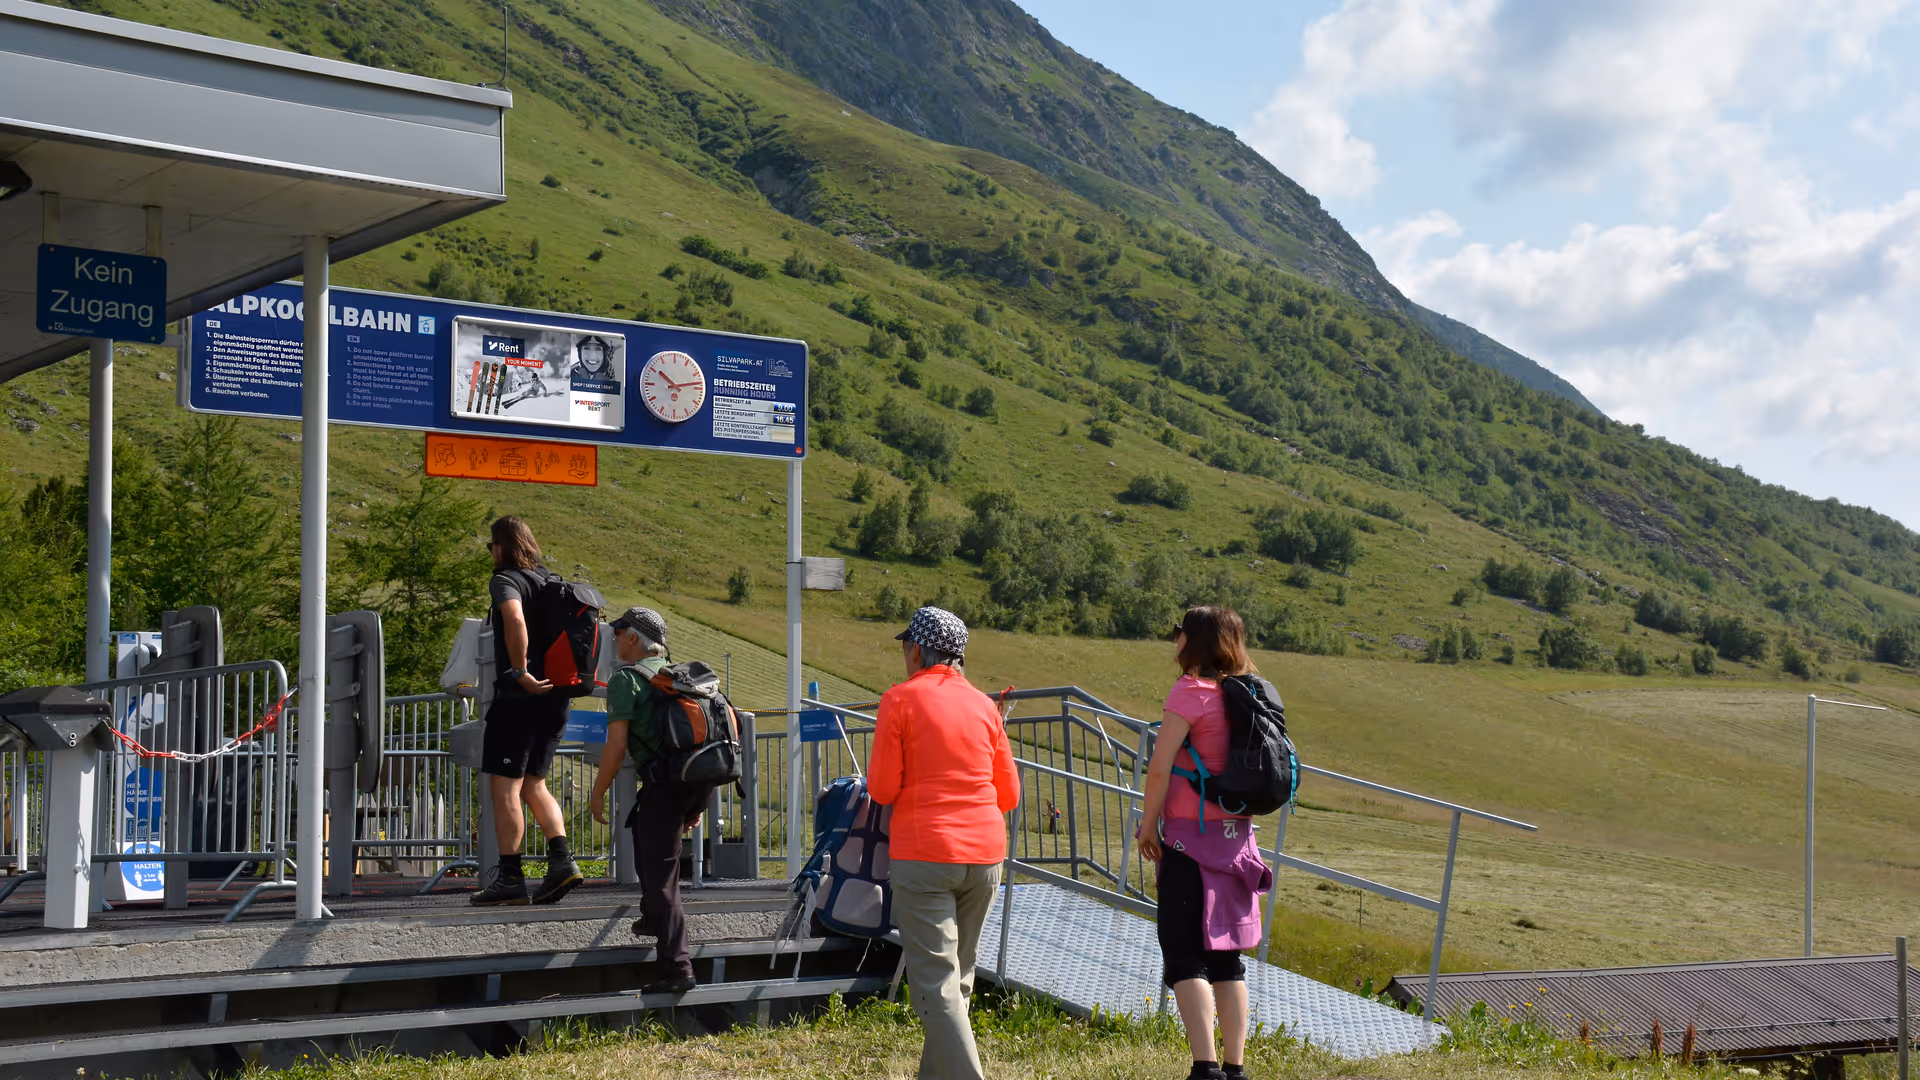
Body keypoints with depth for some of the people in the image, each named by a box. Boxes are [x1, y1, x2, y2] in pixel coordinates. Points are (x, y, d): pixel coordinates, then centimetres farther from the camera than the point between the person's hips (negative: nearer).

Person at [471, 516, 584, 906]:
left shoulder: (505, 581, -9)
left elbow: (515, 619, -30)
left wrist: (521, 673, -25)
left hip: (519, 698, -8)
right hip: (555, 699, 8)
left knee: (504, 787, 0)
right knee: (533, 784, 17)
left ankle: (510, 878, 0)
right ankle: (562, 859, 2)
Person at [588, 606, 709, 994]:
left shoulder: (626, 679, 0)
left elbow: (617, 744, -9)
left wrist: (598, 792, 3)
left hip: (666, 783, -8)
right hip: (704, 780, 8)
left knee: (661, 875, -3)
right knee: (644, 830, 33)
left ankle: (676, 968, -9)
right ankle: (654, 917, 35)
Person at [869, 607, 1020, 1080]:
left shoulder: (900, 700, -4)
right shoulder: (983, 704, 9)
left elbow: (882, 790, -6)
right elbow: (1008, 795, 11)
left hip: (924, 854, -5)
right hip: (985, 853, 5)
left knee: (936, 984, -5)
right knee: (958, 980, 17)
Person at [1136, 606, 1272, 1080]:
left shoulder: (1191, 691, -13)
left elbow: (1160, 768, -16)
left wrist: (1149, 825, -5)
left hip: (1191, 836, -7)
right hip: (1236, 836, 7)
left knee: (1184, 956, -5)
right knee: (1225, 956, 12)